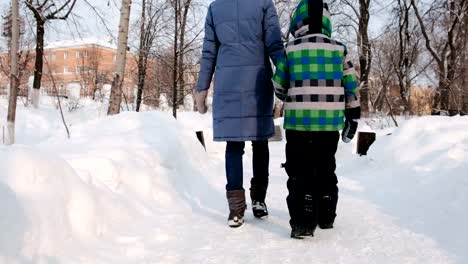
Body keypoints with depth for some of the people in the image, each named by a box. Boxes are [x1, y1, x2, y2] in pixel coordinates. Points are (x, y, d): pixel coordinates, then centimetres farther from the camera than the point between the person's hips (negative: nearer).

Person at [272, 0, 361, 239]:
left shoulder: (290, 50, -1)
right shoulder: (339, 49, 4)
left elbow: (279, 87, 5)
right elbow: (351, 85, 6)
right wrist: (352, 116, 16)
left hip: (299, 122, -3)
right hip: (330, 124, 3)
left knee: (300, 171, 4)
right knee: (326, 169, 18)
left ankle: (303, 222, -2)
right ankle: (326, 216, 27)